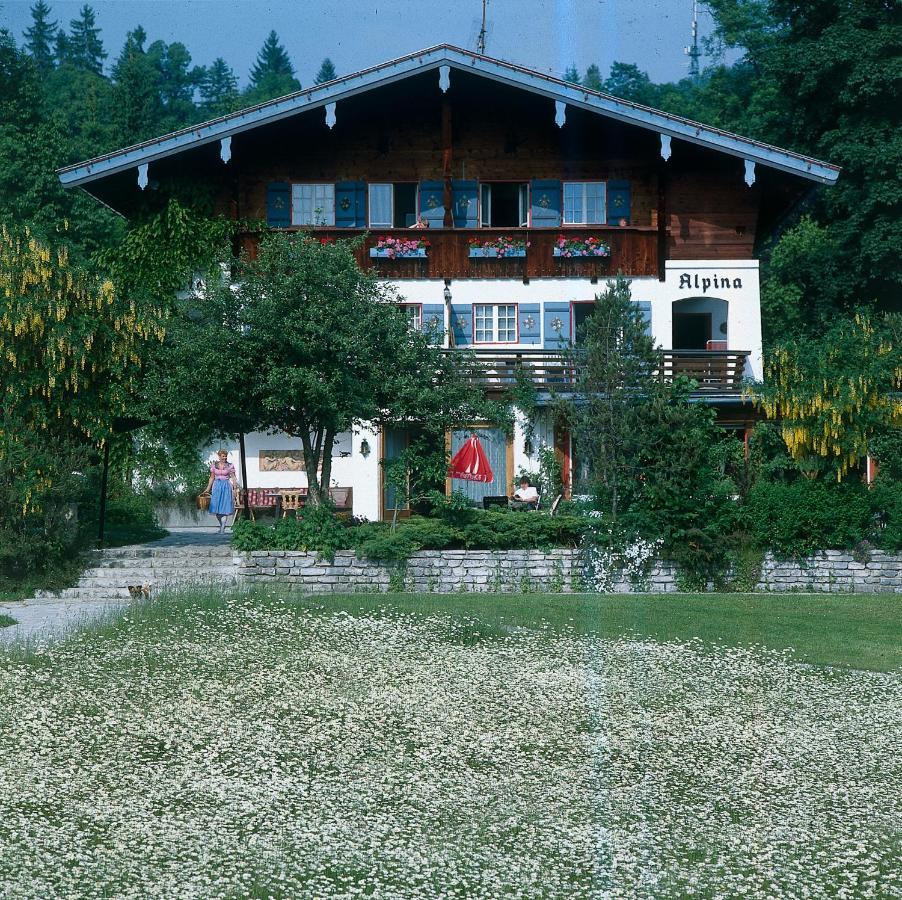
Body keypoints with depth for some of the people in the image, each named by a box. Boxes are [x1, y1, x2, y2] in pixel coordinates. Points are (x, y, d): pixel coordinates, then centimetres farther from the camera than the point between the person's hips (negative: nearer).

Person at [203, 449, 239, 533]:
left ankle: (222, 528, -3)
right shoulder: (214, 465, 6)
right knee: (216, 507, 1)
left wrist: (236, 487, -10)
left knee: (225, 507, -5)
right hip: (217, 486, 2)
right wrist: (208, 488, 11)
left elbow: (233, 478, 0)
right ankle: (222, 525, 21)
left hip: (226, 486, -2)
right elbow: (212, 478, 12)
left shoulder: (230, 466, -1)